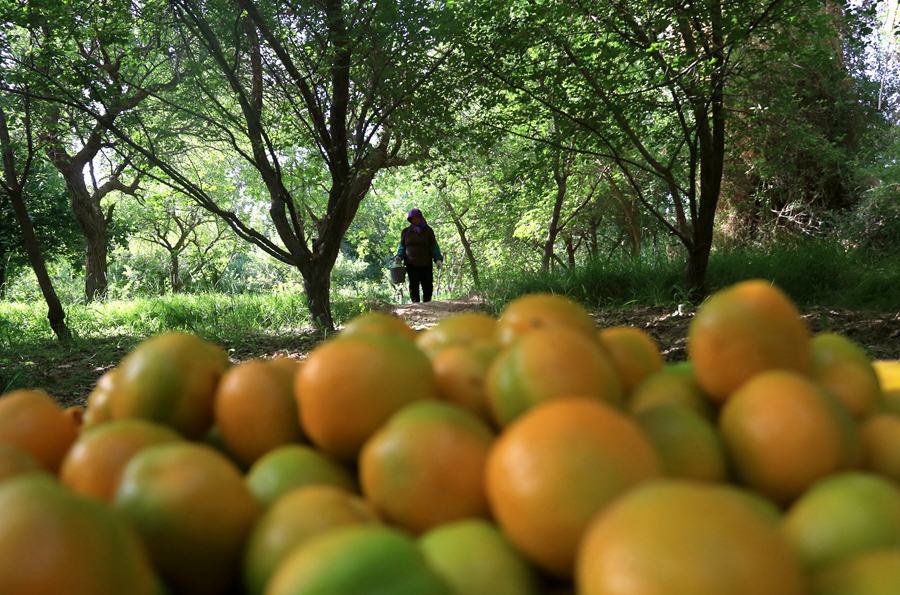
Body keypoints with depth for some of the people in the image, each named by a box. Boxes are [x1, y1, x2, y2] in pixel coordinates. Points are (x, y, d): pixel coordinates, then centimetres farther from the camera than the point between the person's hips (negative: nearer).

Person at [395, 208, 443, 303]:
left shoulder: (428, 230, 8)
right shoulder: (406, 231, 10)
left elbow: (434, 246, 6)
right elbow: (402, 246, 15)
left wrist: (438, 259, -7)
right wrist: (399, 257, -3)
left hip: (426, 264, 0)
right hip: (411, 264, 0)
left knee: (428, 286, -3)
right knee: (413, 286, -1)